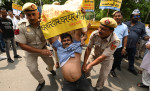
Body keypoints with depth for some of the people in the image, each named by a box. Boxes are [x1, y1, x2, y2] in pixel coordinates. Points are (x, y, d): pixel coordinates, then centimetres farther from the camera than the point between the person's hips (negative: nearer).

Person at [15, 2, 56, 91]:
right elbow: (23, 45, -21)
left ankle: (50, 69, 53)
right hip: (31, 51, -1)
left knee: (51, 63, 12)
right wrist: (41, 51, -27)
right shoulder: (21, 27, -24)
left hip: (43, 48, 2)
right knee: (33, 69, -1)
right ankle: (41, 82, 31)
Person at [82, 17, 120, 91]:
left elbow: (103, 57, -32)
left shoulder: (115, 41, -35)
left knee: (103, 76, 2)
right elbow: (88, 48, -19)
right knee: (85, 68, 0)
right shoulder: (94, 34, -28)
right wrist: (84, 63, -18)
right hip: (95, 54, 2)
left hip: (106, 58, -2)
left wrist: (90, 65, -32)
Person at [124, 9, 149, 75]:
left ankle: (131, 68, 36)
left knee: (131, 57, 16)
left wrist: (145, 37, -14)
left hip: (132, 46, 2)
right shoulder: (126, 23, 4)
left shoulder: (142, 25, 6)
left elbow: (143, 34, 9)